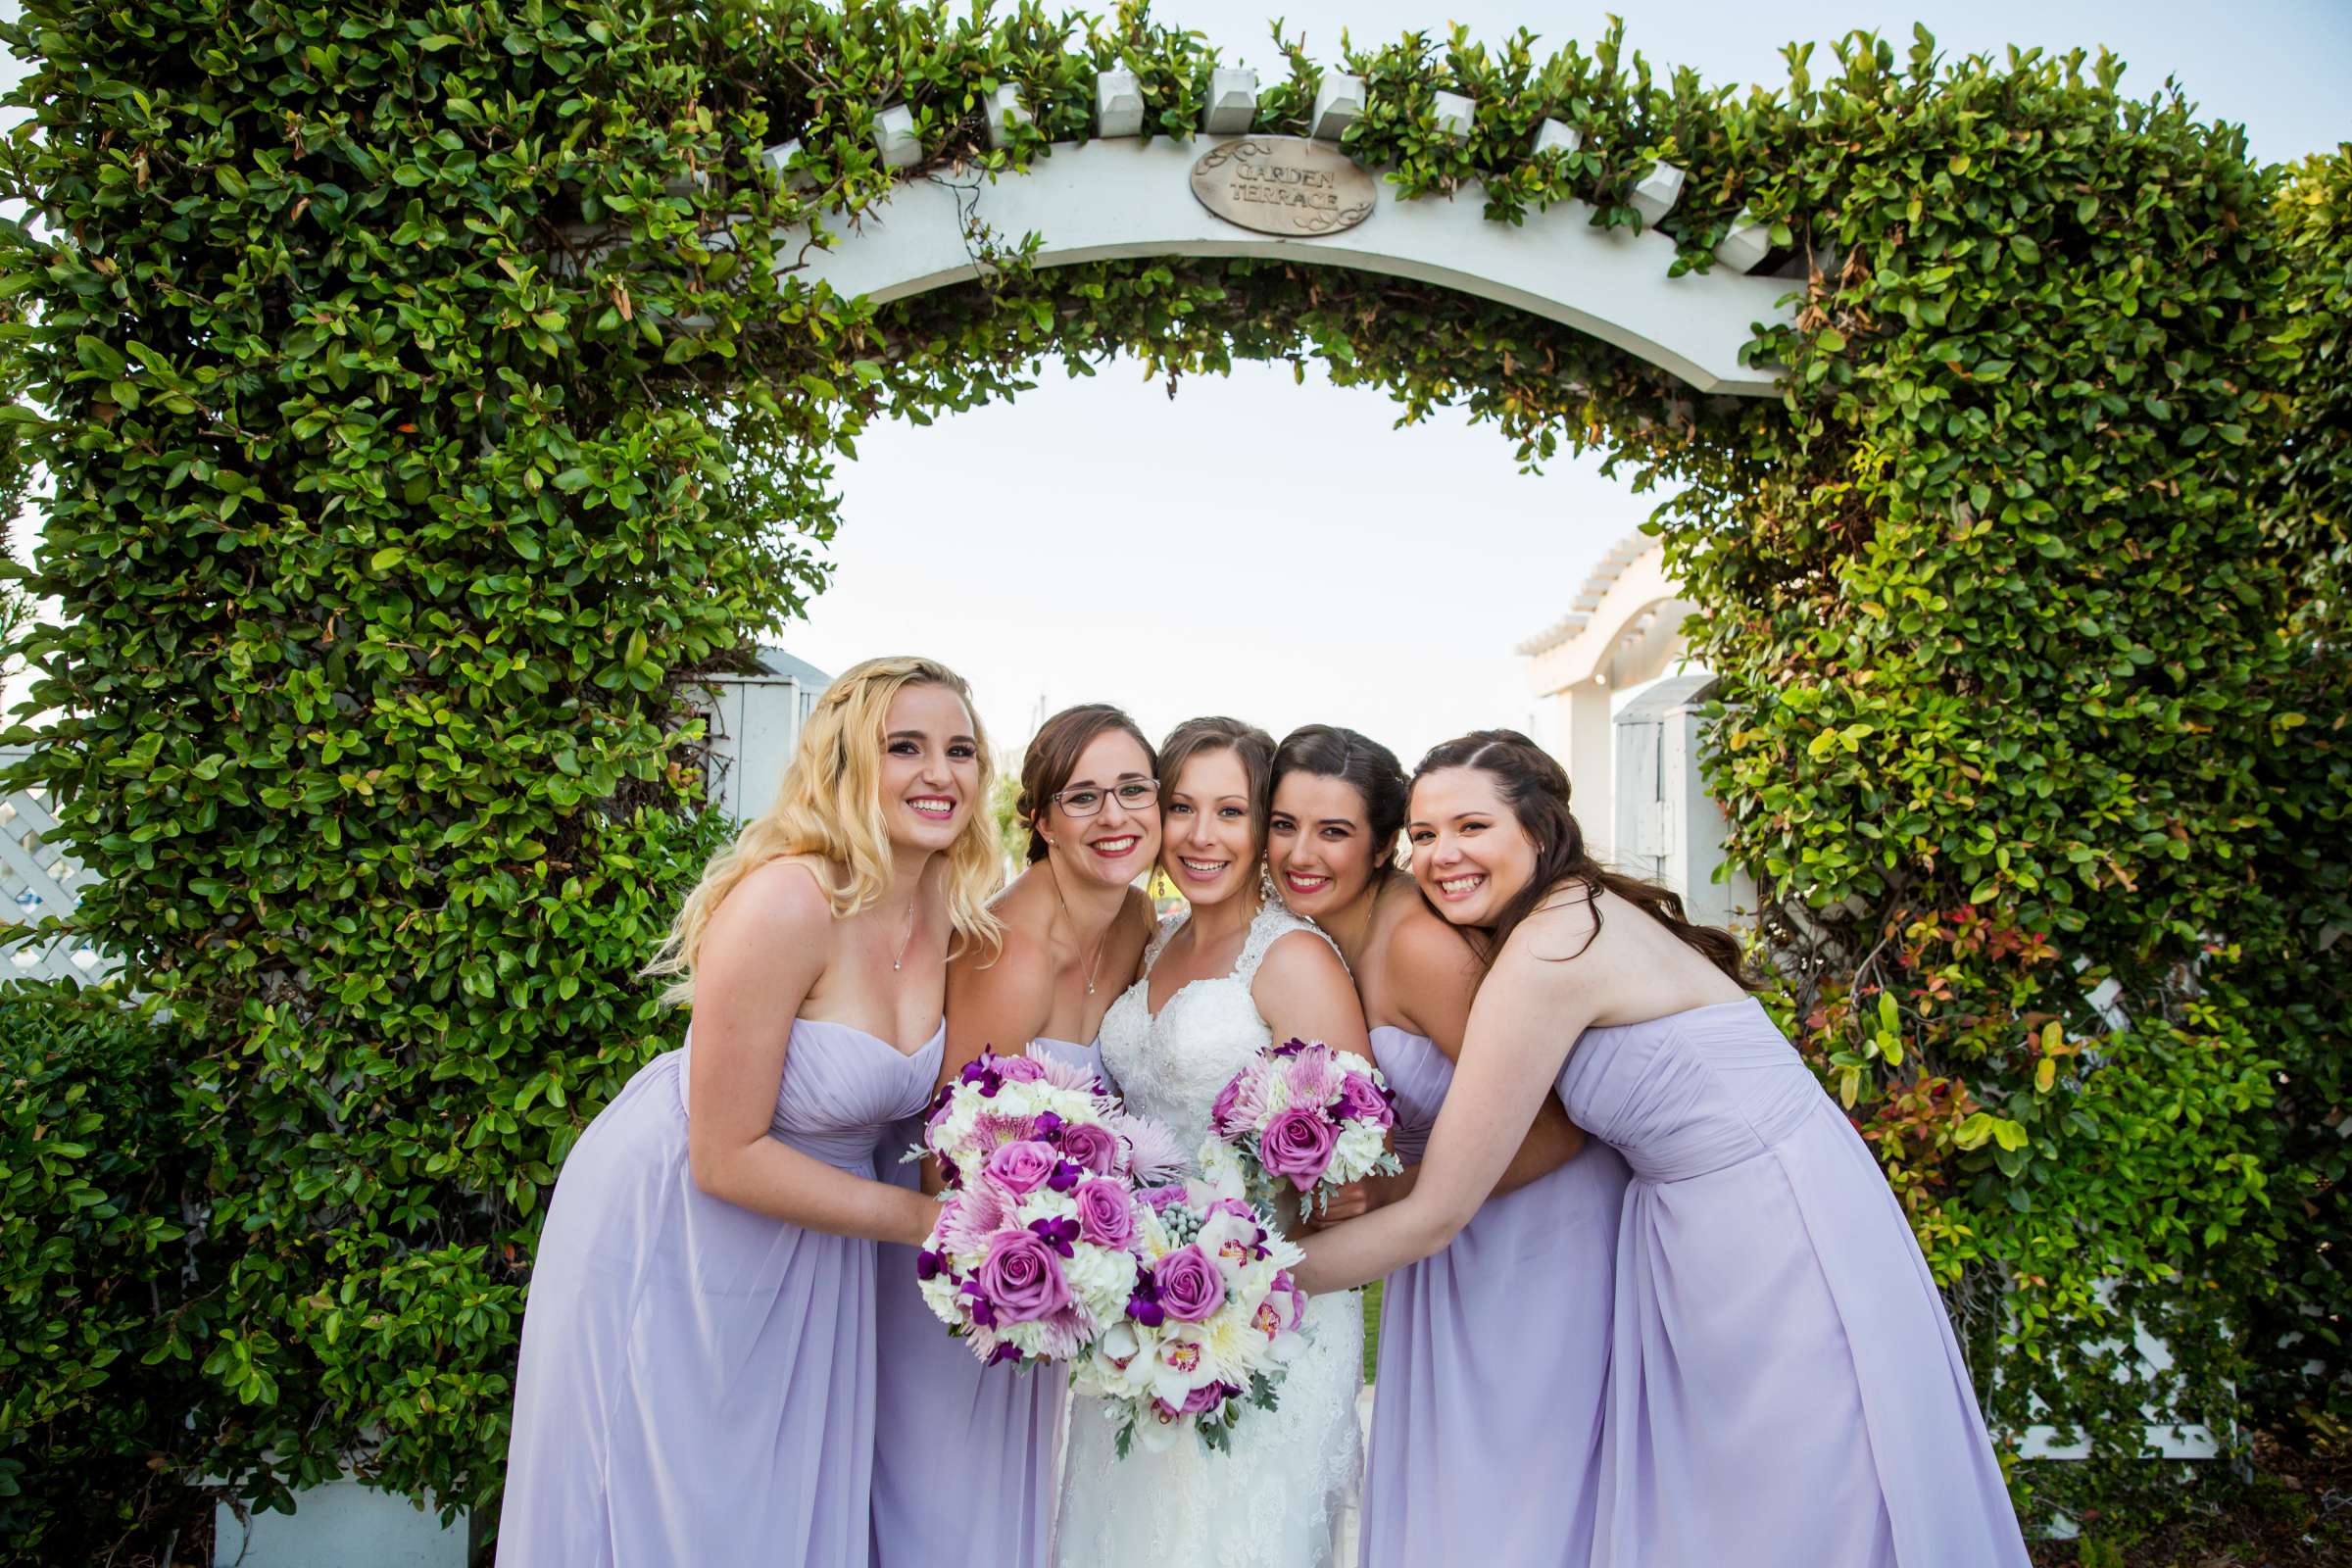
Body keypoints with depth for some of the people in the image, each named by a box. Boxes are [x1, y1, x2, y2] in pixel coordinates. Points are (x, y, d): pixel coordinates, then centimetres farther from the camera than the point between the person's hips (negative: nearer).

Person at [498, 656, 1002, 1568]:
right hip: (669, 1226, -6)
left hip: (809, 1232, 6)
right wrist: (928, 1219, -19)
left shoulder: (953, 907, -9)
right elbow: (726, 1158, -24)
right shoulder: (786, 902, -29)